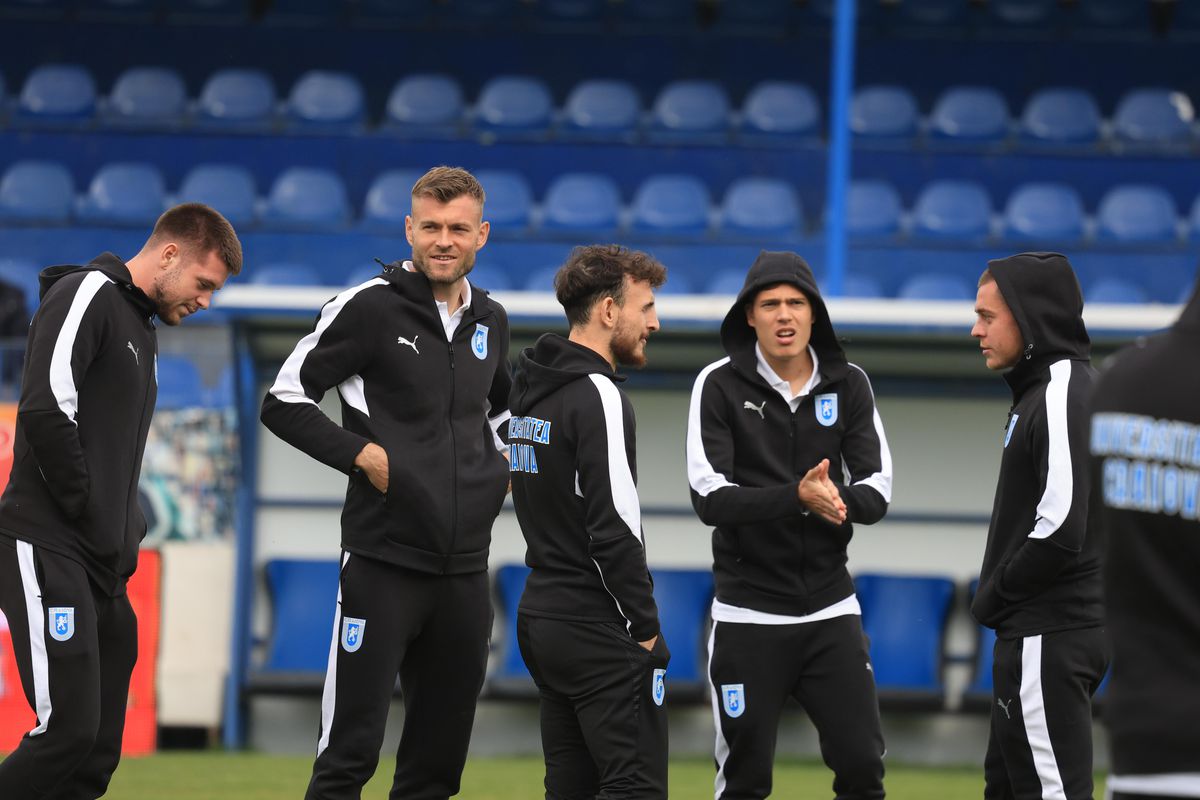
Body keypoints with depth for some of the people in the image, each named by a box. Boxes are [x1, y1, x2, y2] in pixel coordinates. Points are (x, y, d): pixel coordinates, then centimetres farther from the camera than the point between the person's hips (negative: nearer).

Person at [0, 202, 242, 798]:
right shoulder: (86, 295, -8)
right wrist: (94, 520, -14)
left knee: (99, 749, 3)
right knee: (70, 729, -18)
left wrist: (126, 533, 10)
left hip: (103, 565, 10)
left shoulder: (142, 329, 22)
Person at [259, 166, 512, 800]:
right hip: (384, 560, -6)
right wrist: (361, 454, -14)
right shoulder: (370, 307, -6)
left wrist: (500, 461, 15)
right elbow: (283, 402, -5)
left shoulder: (489, 321, 13)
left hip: (464, 572, 6)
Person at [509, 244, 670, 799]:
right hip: (597, 627, -9)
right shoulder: (597, 397, -14)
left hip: (540, 619, 9)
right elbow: (614, 528, -20)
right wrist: (645, 625, -12)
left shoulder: (530, 392, 14)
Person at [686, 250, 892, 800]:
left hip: (831, 608, 3)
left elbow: (876, 493, -2)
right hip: (749, 614, -3)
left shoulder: (848, 386, 3)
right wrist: (797, 497, -30)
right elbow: (710, 499, -16)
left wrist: (839, 500, -25)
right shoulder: (720, 385, -7)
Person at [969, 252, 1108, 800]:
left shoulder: (1064, 394, -17)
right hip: (1033, 631, 11)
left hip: (1050, 640, -11)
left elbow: (1060, 528, -24)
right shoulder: (1038, 389, 15)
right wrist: (996, 595, 11)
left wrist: (994, 594, -11)